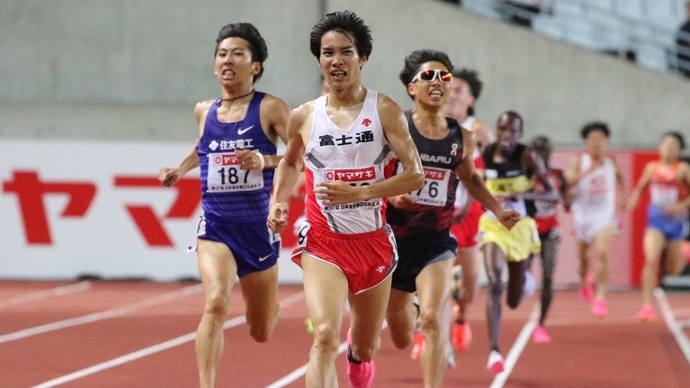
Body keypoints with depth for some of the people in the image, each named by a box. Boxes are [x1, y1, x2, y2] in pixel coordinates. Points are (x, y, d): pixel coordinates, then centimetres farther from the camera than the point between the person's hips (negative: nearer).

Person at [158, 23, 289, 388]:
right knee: (215, 303, -28)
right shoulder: (204, 111, 6)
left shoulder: (270, 108, -7)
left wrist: (266, 160, -27)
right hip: (215, 225, 1)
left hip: (257, 225, -1)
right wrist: (180, 169, 15)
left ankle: (270, 306, 54)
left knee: (261, 332, 16)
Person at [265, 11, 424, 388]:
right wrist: (278, 202, 3)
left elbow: (415, 175, -11)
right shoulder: (304, 116, 0)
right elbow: (290, 163, 21)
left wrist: (357, 193, -21)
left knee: (364, 350, 15)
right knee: (325, 337, -23)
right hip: (323, 243, -1)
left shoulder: (384, 110, -6)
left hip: (373, 241, 1)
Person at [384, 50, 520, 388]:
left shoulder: (461, 138, 2)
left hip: (437, 241, 1)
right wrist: (389, 194, -26)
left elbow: (470, 178, 22)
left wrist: (498, 211, 12)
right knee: (401, 339, 13)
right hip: (394, 239, -1)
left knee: (432, 320, -23)